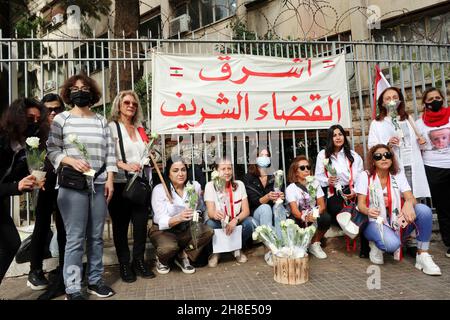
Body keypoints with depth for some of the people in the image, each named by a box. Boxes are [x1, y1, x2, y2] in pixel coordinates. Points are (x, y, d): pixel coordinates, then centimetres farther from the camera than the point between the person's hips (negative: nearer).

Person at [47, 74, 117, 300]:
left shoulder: (101, 121, 12)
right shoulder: (61, 119, 5)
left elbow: (110, 152, 9)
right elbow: (52, 150, 0)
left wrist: (110, 178, 1)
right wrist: (71, 161, -17)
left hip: (99, 184, 3)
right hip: (72, 185, -3)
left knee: (96, 236, 9)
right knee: (75, 239, -3)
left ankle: (95, 280, 22)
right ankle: (72, 289, 7)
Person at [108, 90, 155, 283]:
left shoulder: (140, 130, 17)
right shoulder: (112, 127, -2)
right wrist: (124, 165, -24)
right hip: (120, 184, -5)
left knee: (141, 223, 4)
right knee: (121, 225, 5)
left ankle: (139, 261, 20)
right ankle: (124, 264, 18)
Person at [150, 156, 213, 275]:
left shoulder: (194, 185, -6)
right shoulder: (159, 190, -16)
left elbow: (201, 209, 6)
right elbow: (162, 221, -25)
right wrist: (179, 218, -43)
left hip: (186, 229, 4)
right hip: (163, 231, -3)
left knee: (207, 232, -22)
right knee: (169, 247, -35)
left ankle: (183, 256, 0)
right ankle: (162, 259, 4)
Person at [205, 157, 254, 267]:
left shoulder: (239, 184, -7)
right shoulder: (210, 186, -12)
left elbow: (246, 211, -11)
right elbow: (210, 212, -21)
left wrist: (235, 220, -32)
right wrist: (215, 215, -47)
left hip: (236, 222, 2)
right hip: (218, 223, -2)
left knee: (248, 223, -27)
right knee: (210, 224, -33)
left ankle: (238, 249, 4)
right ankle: (215, 251, -2)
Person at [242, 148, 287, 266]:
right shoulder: (248, 178, -4)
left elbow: (282, 196, -4)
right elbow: (254, 201, -13)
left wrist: (280, 197, -29)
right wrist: (268, 197, -34)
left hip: (275, 213, 2)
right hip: (256, 213, -2)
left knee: (279, 206, -29)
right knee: (265, 208, -33)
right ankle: (269, 250, -37)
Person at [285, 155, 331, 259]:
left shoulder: (315, 184, 4)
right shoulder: (290, 188, -7)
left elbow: (322, 205, -5)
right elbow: (294, 210, -19)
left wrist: (315, 213, -28)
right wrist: (305, 217, -41)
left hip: (314, 218, 3)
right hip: (300, 219, -3)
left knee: (326, 218, -29)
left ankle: (315, 244, -3)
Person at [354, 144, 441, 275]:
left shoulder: (398, 176, 4)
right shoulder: (365, 176, -4)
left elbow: (411, 198, -10)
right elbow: (361, 204, -9)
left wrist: (409, 203, -35)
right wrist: (368, 211, -34)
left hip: (398, 223, 4)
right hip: (375, 223, -4)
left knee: (424, 209, -25)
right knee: (392, 244, -36)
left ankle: (422, 255, -12)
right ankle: (376, 245, 2)